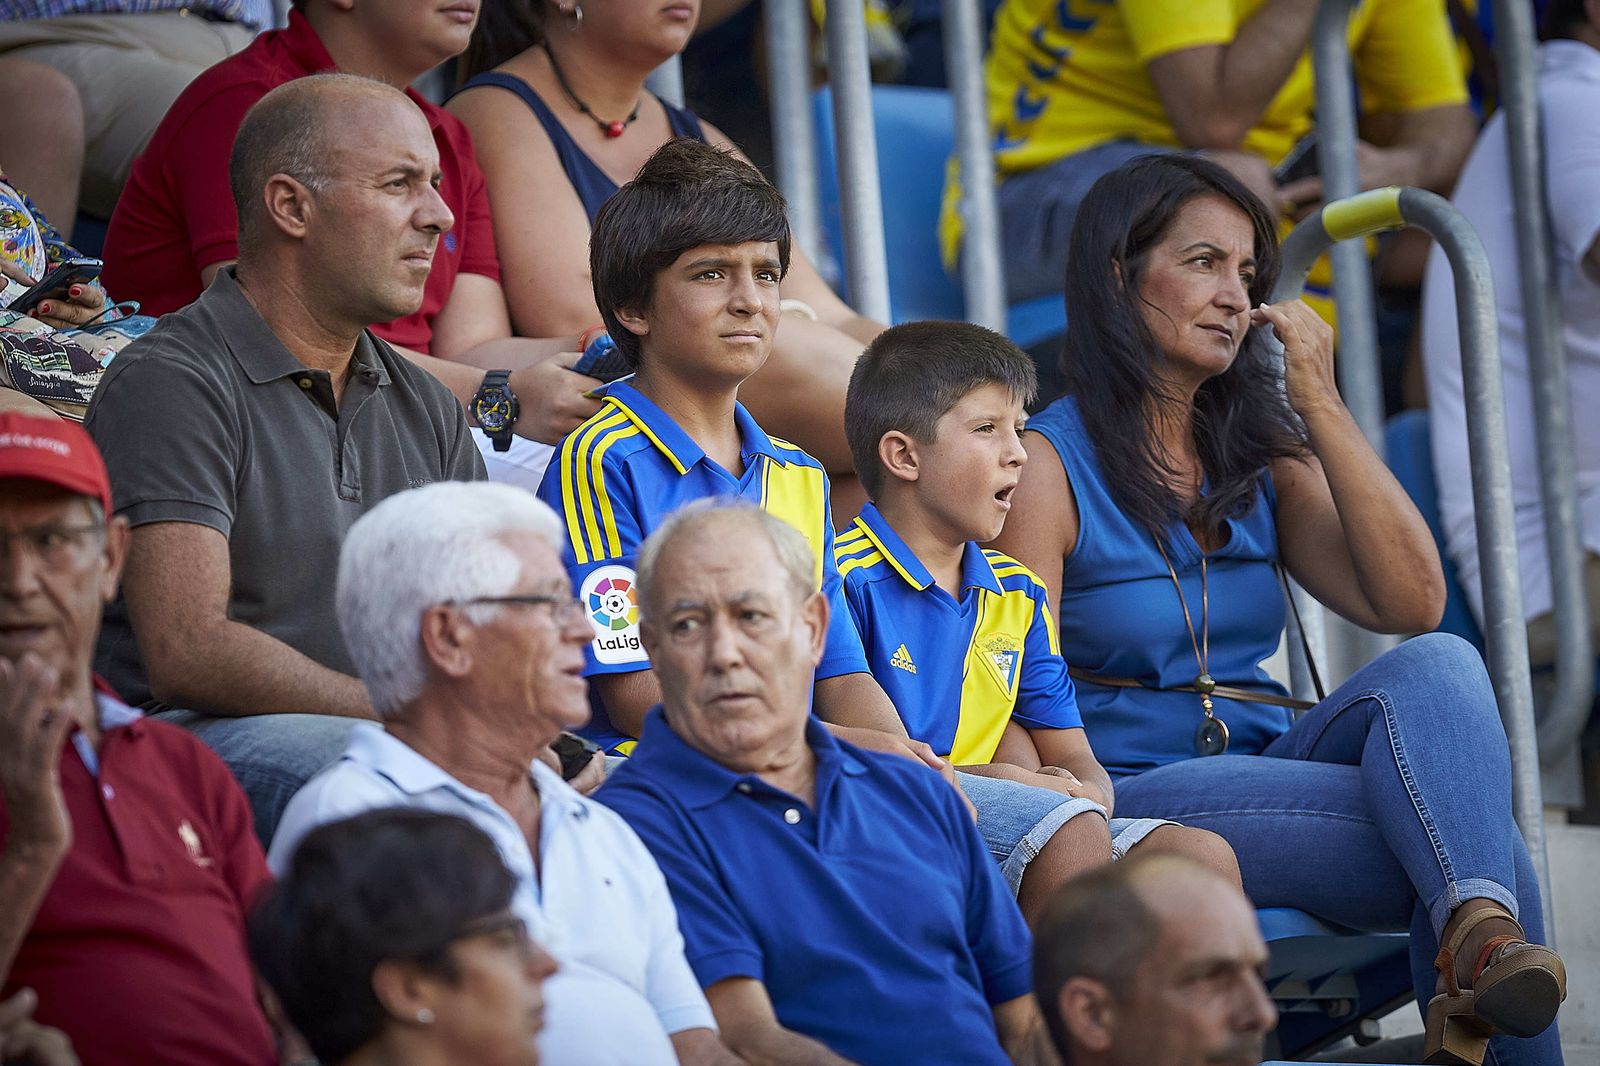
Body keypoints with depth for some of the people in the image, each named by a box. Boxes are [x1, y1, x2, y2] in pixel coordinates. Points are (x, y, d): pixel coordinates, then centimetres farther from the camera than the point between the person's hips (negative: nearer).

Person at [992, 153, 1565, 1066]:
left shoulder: (1263, 454, 17)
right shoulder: (1049, 464, 0)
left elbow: (1410, 602, 2)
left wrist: (1319, 401, 0)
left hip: (1267, 768, 6)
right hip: (1131, 797, -5)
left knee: (1438, 665, -28)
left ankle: (1481, 940, -45)